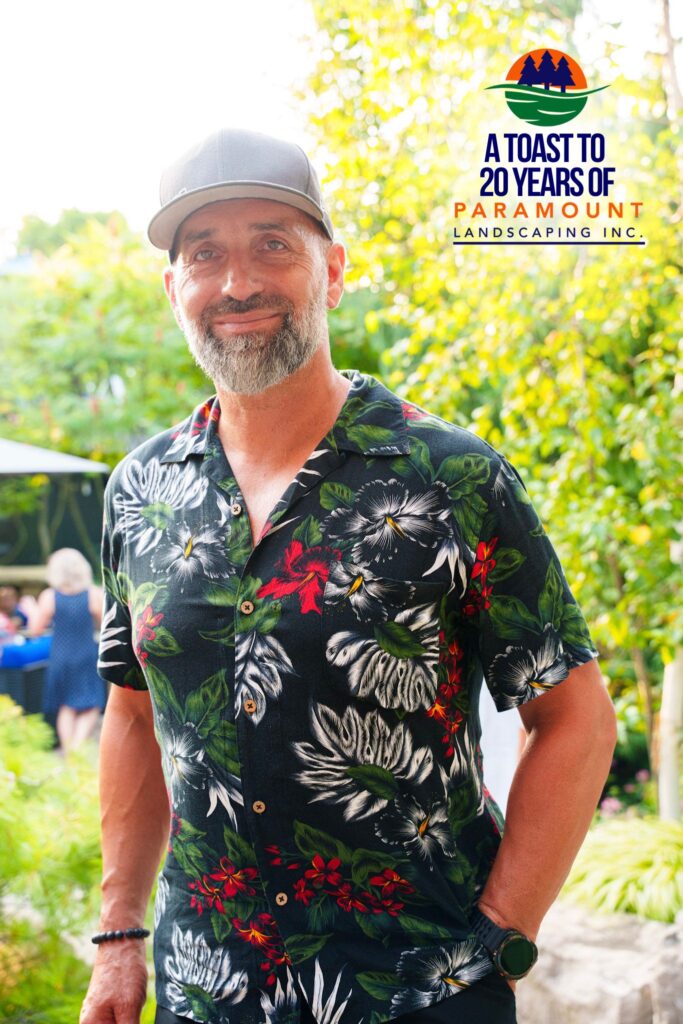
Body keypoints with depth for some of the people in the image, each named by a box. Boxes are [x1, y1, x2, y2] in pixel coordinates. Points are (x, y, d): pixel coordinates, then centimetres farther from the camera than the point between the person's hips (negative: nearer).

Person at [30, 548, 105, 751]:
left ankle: (68, 750, 15)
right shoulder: (94, 594, -10)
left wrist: (32, 611, 15)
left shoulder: (49, 597, -9)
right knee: (90, 709, 2)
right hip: (87, 658, -2)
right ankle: (78, 747, -17)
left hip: (60, 658, 2)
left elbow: (35, 630, -2)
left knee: (66, 707, 17)